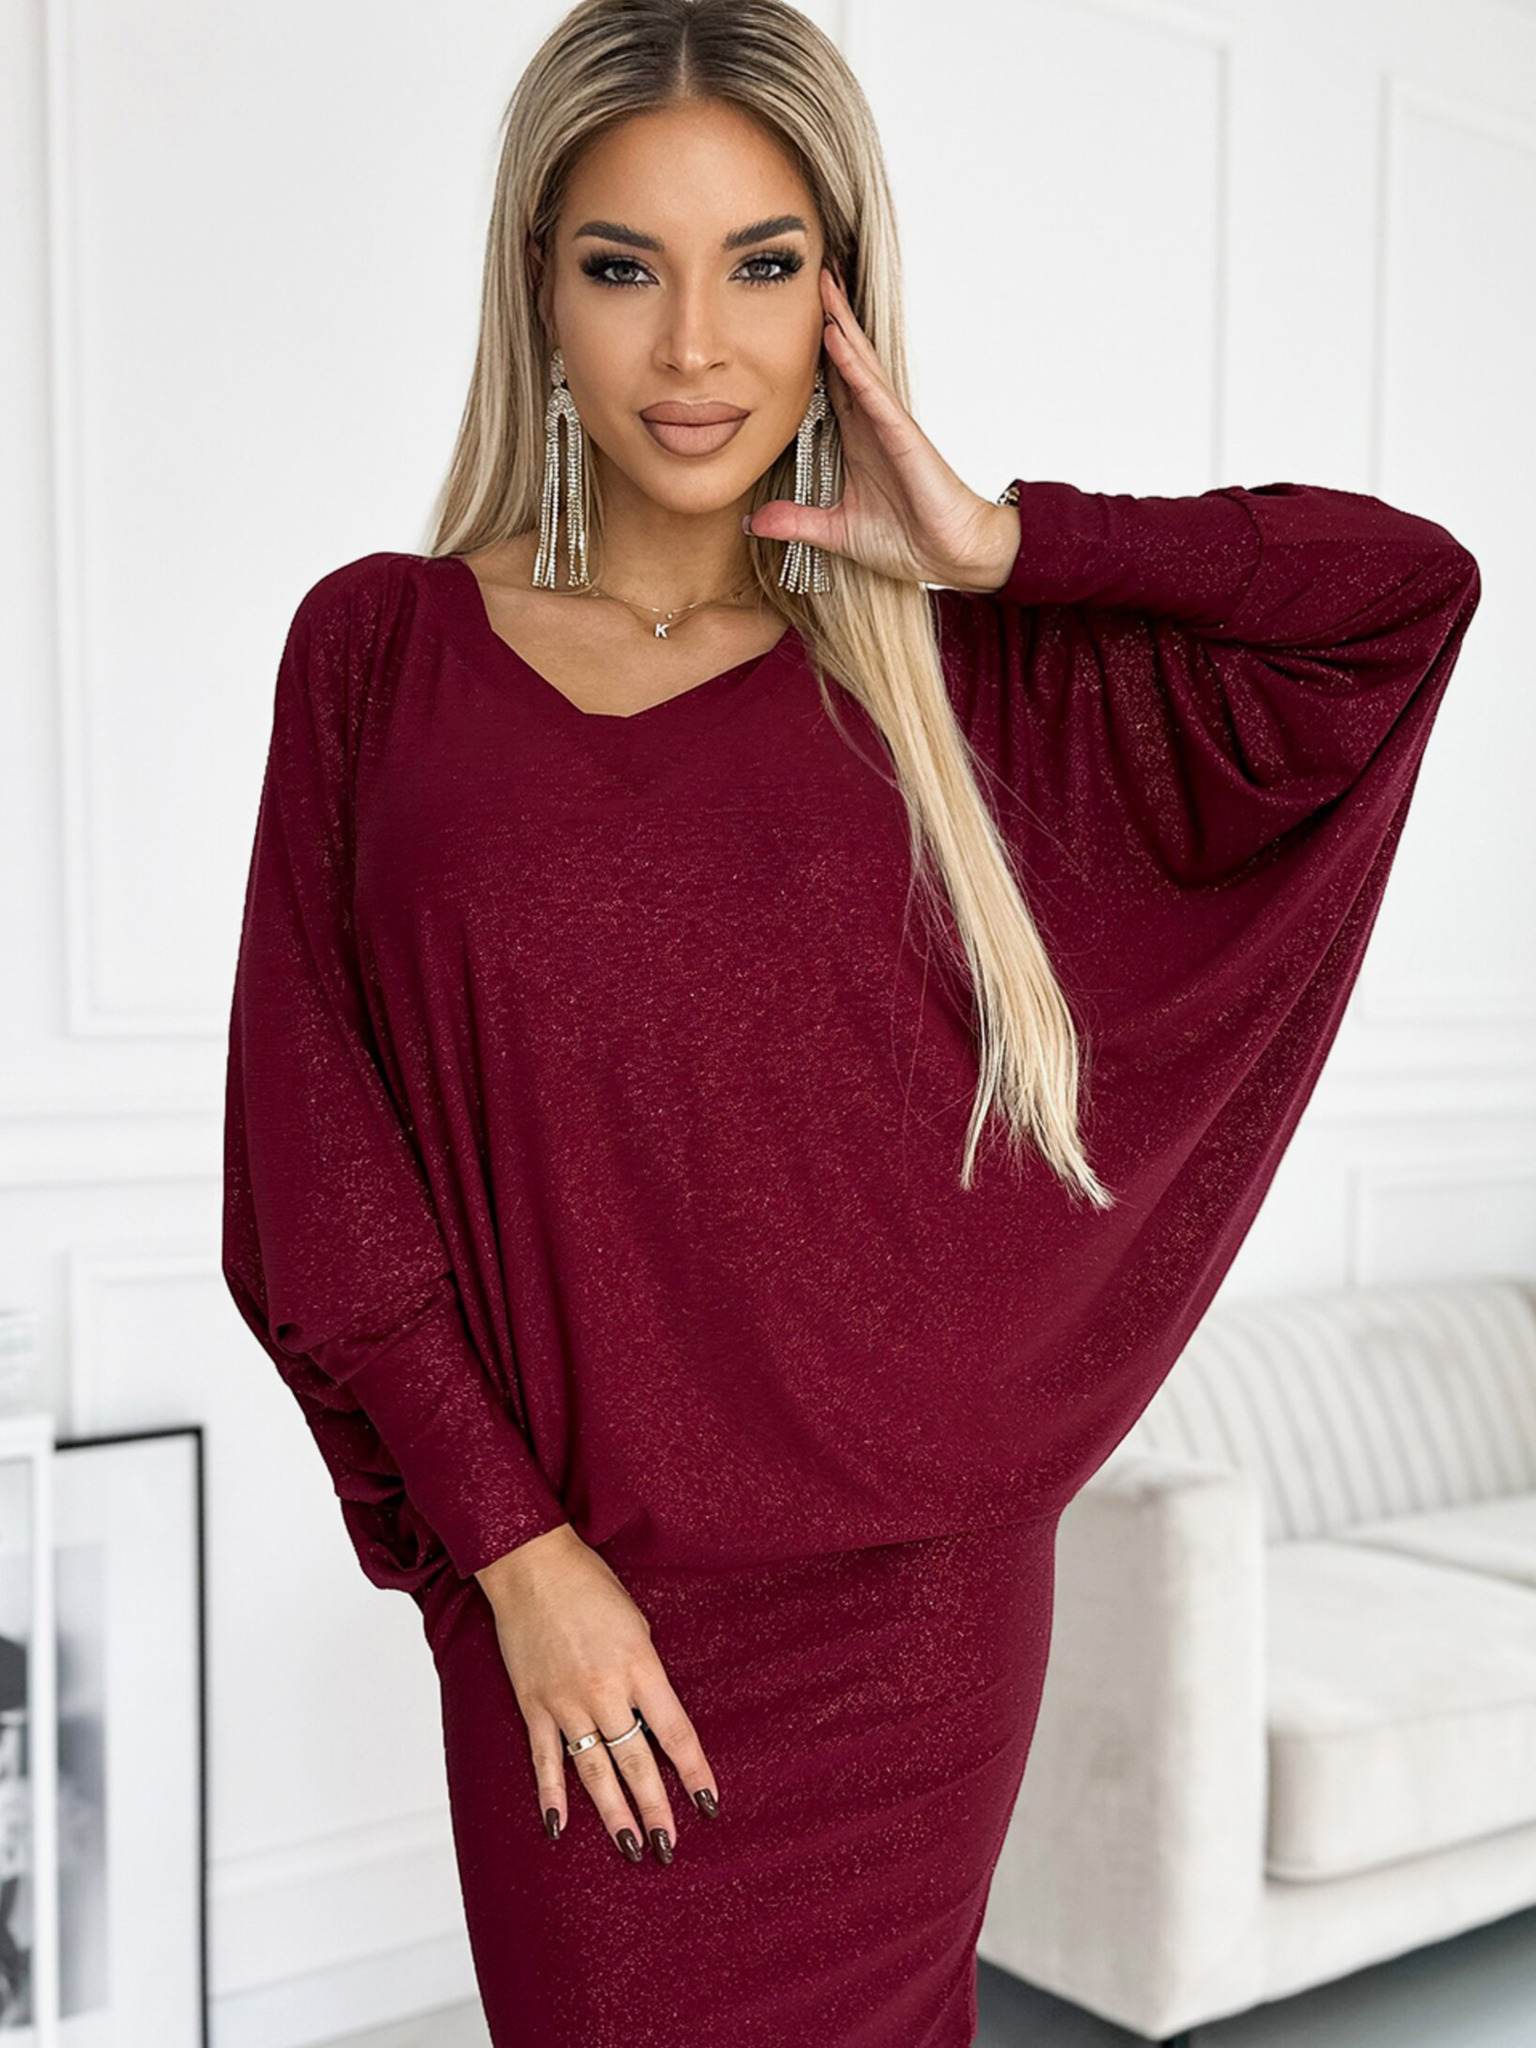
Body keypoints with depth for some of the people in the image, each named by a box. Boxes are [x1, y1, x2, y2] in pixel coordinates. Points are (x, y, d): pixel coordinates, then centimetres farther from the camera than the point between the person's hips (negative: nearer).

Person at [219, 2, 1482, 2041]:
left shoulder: (949, 669, 0)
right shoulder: (381, 648, -2)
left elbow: (1409, 590, -5)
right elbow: (316, 1164, -5)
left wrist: (1001, 545, -10)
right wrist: (515, 1548, -9)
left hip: (904, 1587, 1)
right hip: (565, 1591, 0)